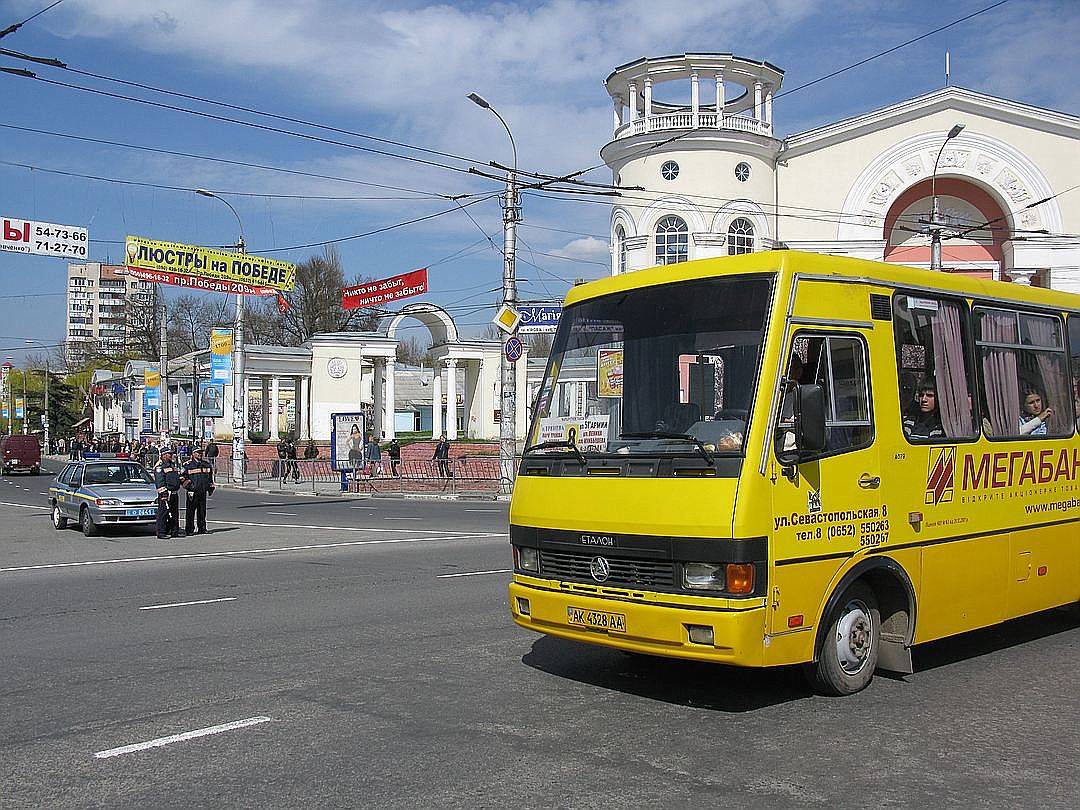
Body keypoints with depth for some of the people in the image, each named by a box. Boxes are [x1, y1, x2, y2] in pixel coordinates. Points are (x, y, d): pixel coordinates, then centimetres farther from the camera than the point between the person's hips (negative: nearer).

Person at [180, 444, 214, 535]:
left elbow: (210, 476, 26)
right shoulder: (188, 465, -2)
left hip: (203, 492, 5)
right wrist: (188, 485, -8)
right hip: (192, 492, -5)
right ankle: (190, 530, 4)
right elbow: (182, 477, 0)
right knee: (190, 511, -2)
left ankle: (202, 528, 16)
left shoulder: (206, 464, 13)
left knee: (202, 511, 9)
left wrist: (211, 487, 21)